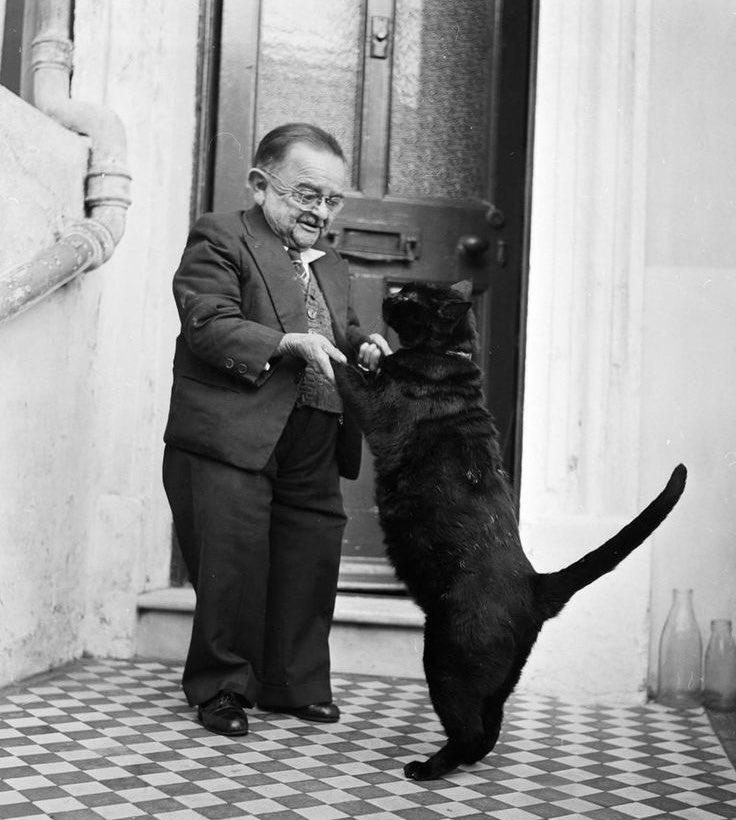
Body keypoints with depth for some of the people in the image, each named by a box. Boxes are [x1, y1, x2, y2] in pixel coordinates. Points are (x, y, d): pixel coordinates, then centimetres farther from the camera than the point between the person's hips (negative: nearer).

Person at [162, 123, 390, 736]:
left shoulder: (333, 266, 22)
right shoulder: (220, 239, -1)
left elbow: (344, 332, 29)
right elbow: (209, 325, -13)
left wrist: (364, 346, 5)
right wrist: (289, 344, -24)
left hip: (314, 454, 7)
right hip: (232, 441, -7)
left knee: (311, 566, 10)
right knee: (233, 568, -4)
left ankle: (294, 684, 26)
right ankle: (221, 687, 15)